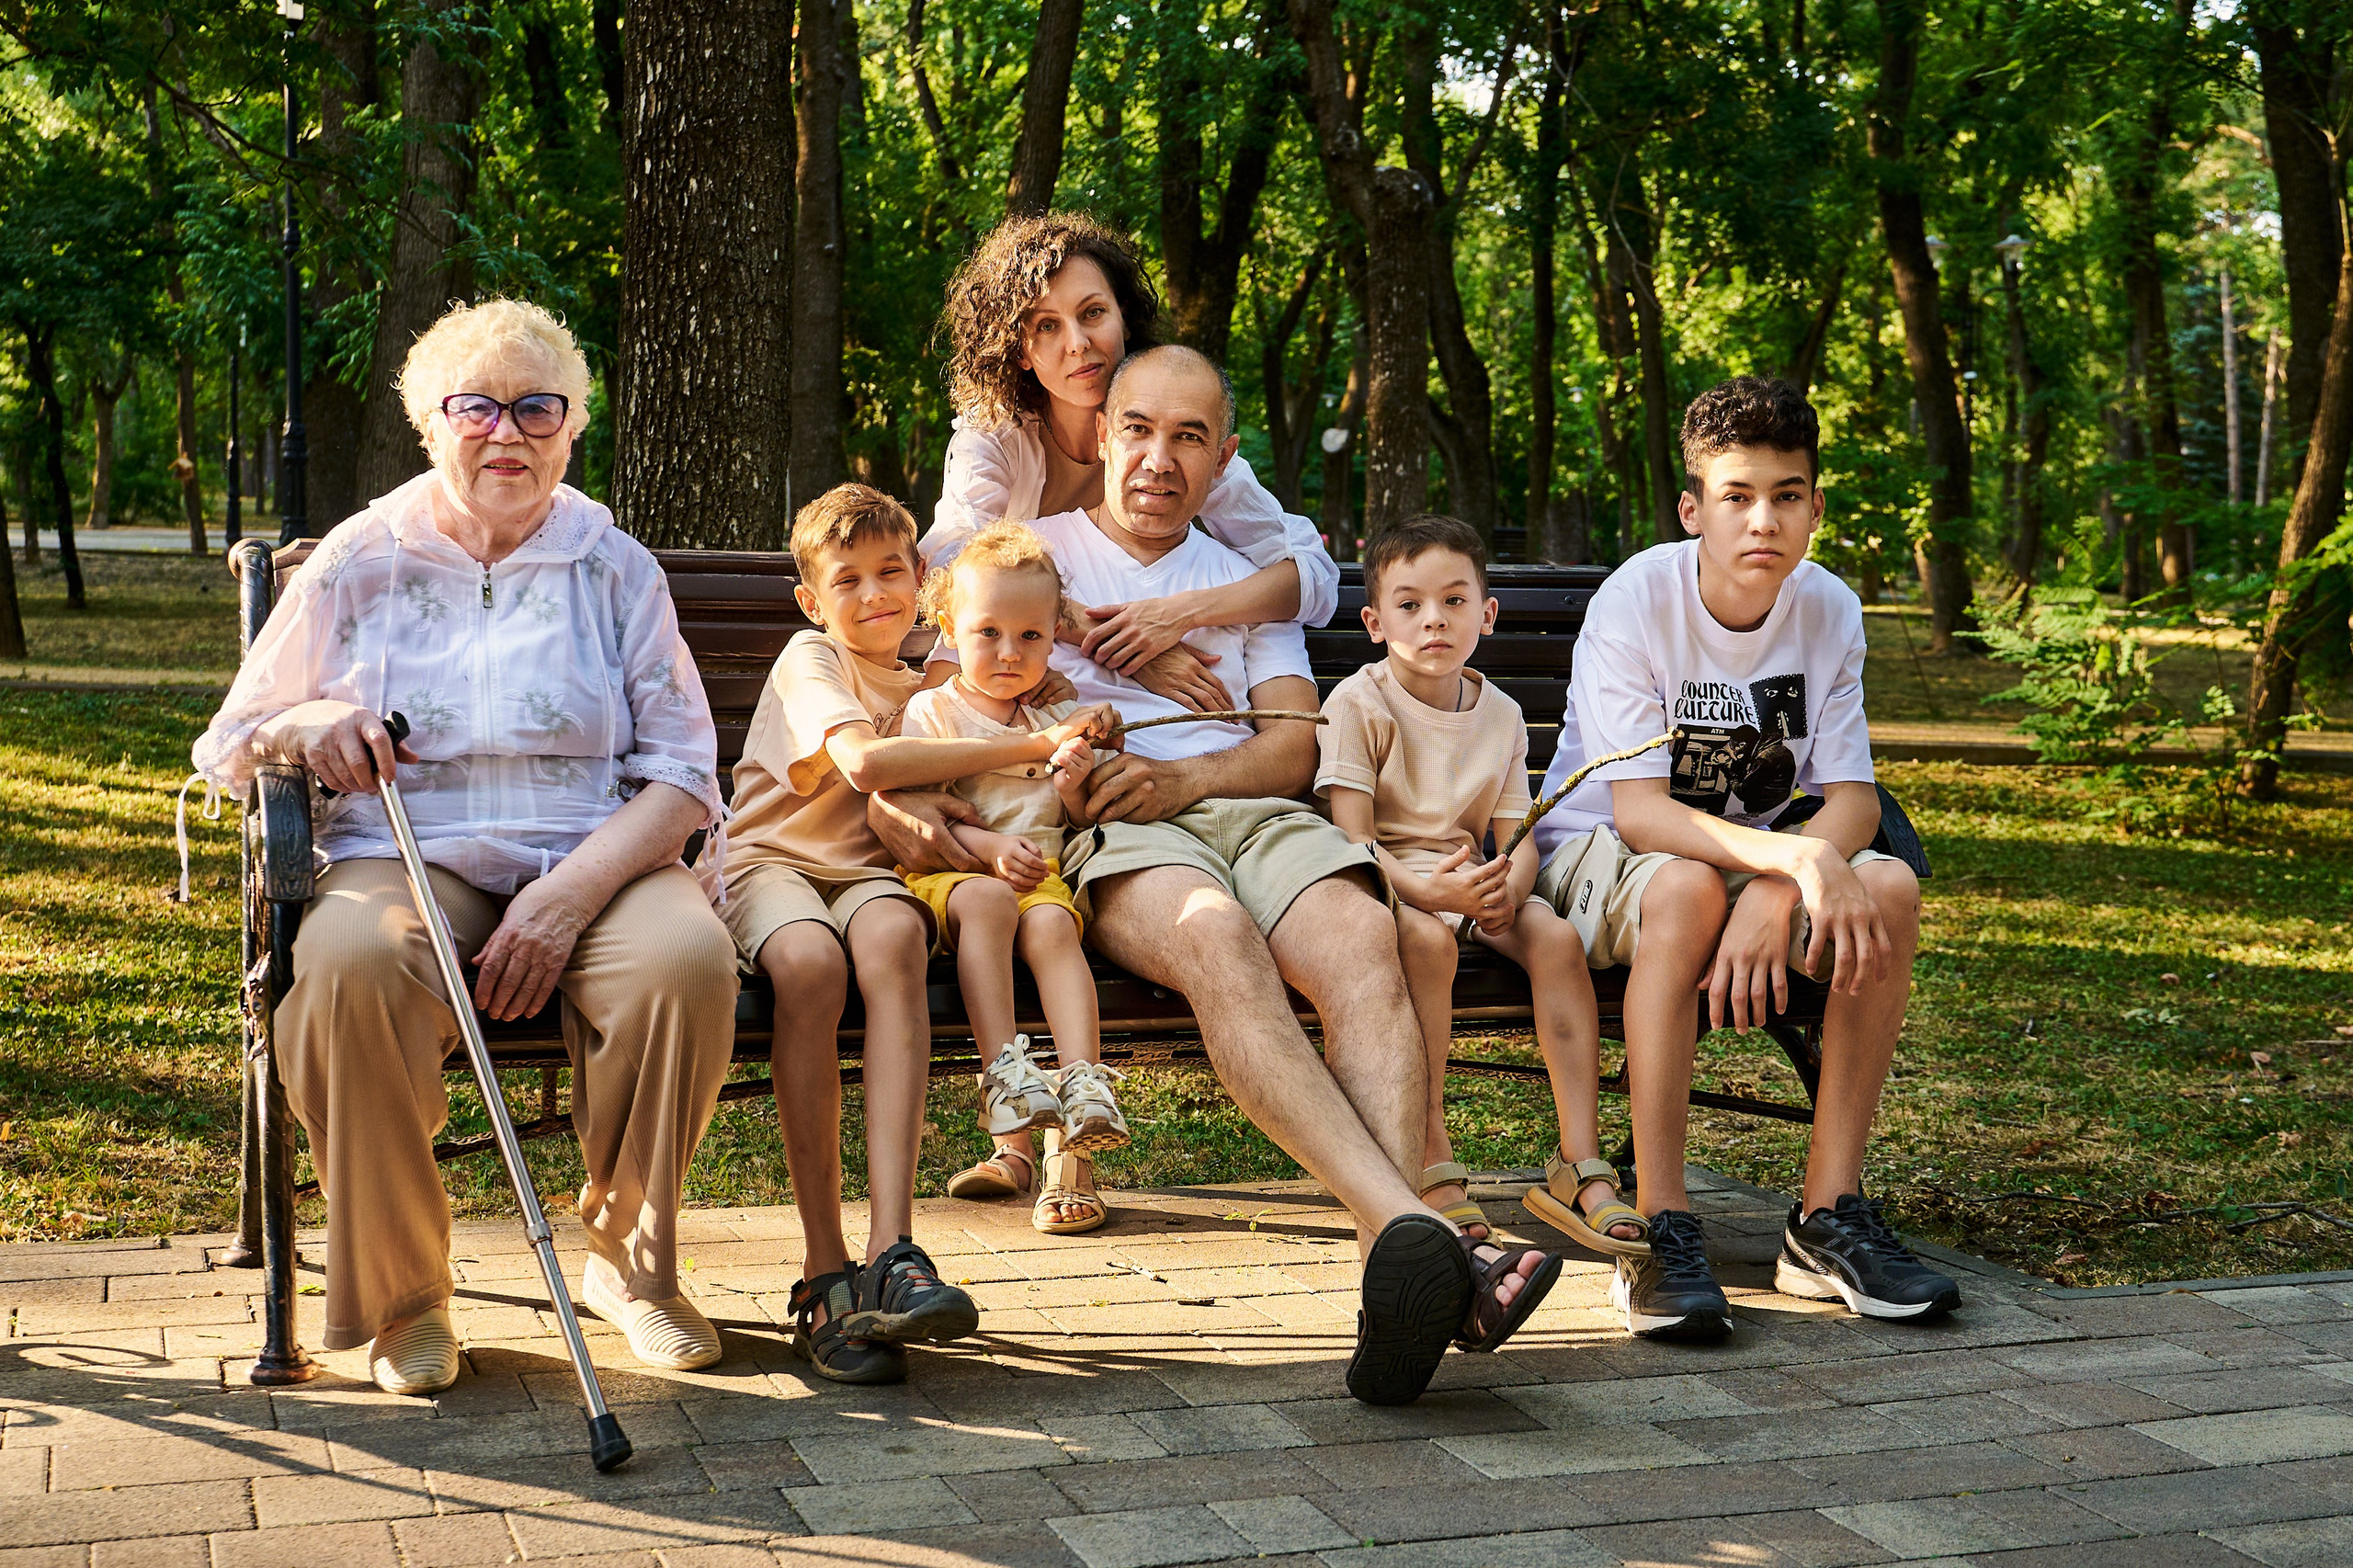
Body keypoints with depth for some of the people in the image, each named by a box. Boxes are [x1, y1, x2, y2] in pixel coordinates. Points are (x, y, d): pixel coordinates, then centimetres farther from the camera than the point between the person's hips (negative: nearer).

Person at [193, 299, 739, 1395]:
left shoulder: (615, 567, 11)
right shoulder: (358, 563, 11)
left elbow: (682, 771, 3)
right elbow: (227, 751, 16)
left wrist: (572, 891, -15)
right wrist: (304, 725, -10)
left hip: (593, 862, 1)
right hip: (409, 863, 0)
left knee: (690, 953, -33)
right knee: (347, 965, -36)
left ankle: (630, 1258, -7)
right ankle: (401, 1296, -17)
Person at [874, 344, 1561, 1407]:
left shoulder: (1252, 578, 29)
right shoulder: (1031, 551, 22)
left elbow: (1295, 746, 14)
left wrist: (1182, 777, -9)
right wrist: (903, 796, -14)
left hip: (1245, 804, 3)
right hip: (1100, 831, -3)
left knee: (1362, 936, -33)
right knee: (1215, 936, -39)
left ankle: (1402, 1281, -49)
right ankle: (1407, 1226, -56)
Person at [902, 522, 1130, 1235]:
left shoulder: (1060, 718, 20)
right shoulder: (931, 710, 9)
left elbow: (1083, 822, 17)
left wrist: (1078, 779, -5)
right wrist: (987, 845, -18)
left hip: (1041, 874, 2)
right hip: (948, 874, -2)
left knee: (1051, 924, -32)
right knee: (986, 901, -37)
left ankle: (1083, 1091, -45)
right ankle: (1005, 1076, -45)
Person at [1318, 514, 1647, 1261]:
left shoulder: (1500, 714, 8)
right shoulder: (1359, 703, -7)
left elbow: (1516, 836, 5)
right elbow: (1352, 838, -15)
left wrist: (1505, 890, -21)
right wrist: (1429, 890, -34)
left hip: (1472, 883, 5)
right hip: (1385, 883, -4)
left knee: (1557, 937, -24)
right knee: (1428, 940, -37)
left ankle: (1582, 1164, -23)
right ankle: (1432, 1164, -32)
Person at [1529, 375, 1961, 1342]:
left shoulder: (1829, 610, -7)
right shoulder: (1634, 602, -21)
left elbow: (1852, 800, -11)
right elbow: (1638, 810, -28)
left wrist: (1776, 894, -33)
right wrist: (1801, 860, -42)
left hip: (1754, 850, 5)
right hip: (1594, 848, -4)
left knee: (1889, 888, -25)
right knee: (1686, 890, -39)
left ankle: (1828, 1218, -19)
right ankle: (1660, 1229, -35)